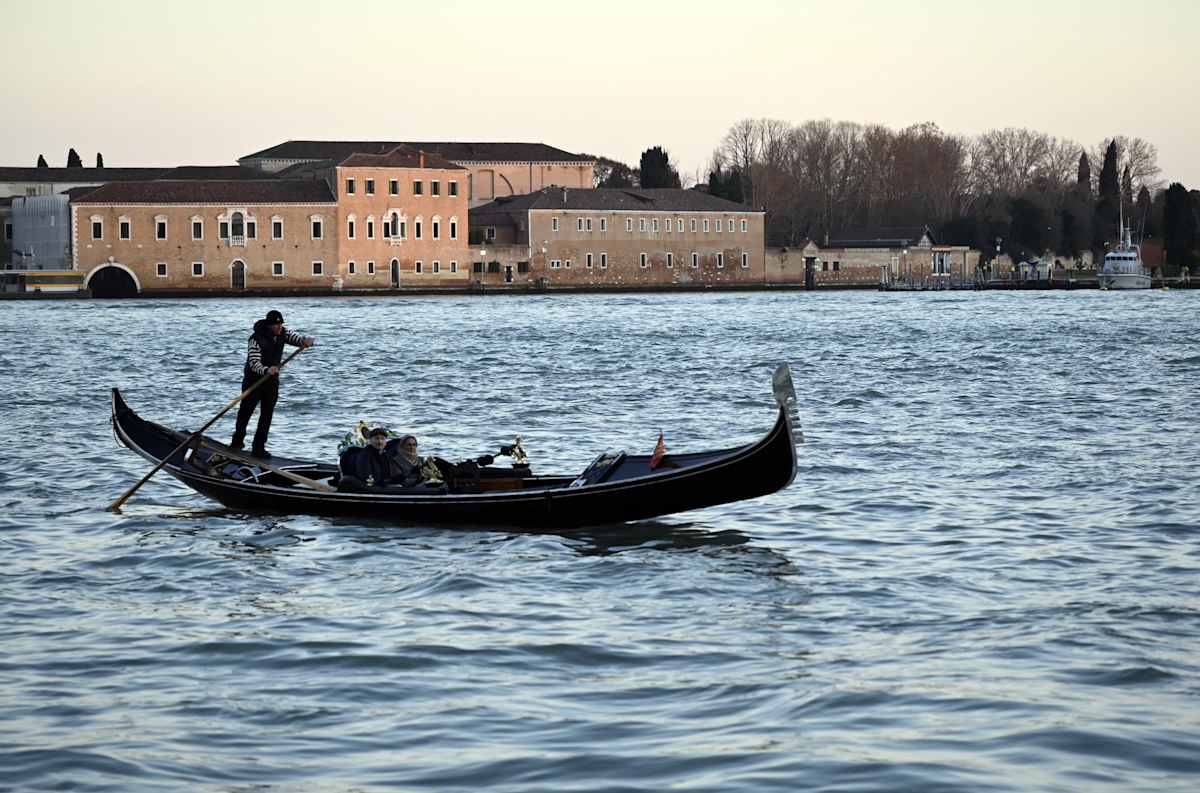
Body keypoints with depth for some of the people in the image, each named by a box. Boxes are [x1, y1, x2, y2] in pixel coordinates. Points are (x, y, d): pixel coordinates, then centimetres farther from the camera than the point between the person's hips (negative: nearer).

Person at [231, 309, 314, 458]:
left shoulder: (282, 334, -6)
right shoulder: (256, 339, -25)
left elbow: (297, 339, -8)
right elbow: (254, 363, -32)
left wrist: (308, 340, -33)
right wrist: (266, 370, -52)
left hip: (272, 380, 4)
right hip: (253, 379, -4)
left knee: (267, 415, 0)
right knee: (245, 411, 10)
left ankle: (259, 448, 4)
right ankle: (238, 441, 32)